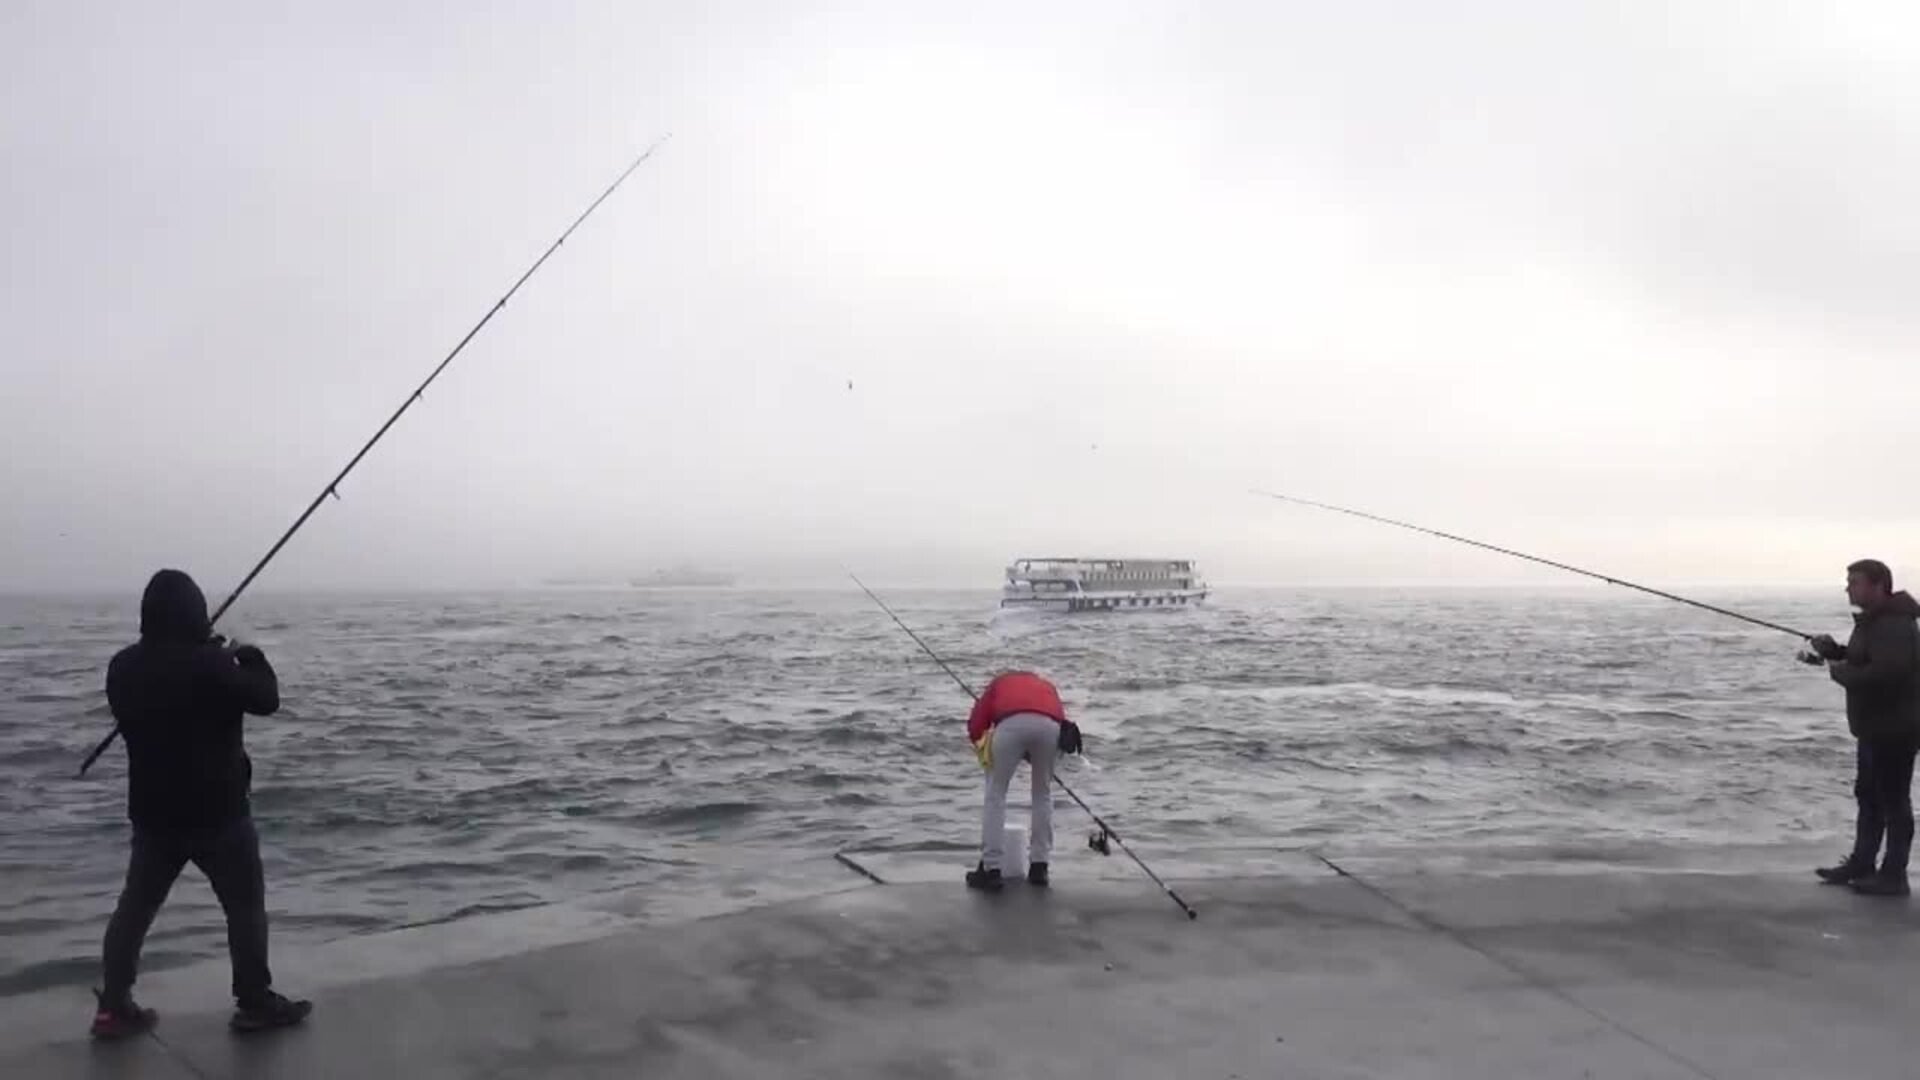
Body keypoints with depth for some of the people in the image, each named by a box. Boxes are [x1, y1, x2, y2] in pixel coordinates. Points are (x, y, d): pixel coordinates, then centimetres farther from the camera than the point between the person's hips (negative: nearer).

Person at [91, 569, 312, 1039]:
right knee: (245, 904, 6)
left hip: (152, 810, 6)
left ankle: (114, 1007, 16)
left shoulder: (123, 666, 0)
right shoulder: (209, 665, -21)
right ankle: (255, 1003, 12)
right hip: (216, 809, -6)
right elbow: (266, 699, -12)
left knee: (135, 905, 16)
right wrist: (251, 658, 5)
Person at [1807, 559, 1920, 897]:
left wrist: (1840, 671, -19)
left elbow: (1884, 674, -33)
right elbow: (1862, 661, 22)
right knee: (1868, 796, 19)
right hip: (1874, 727, 11)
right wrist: (1833, 651, 4)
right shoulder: (1873, 620, 12)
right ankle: (1860, 865, 29)